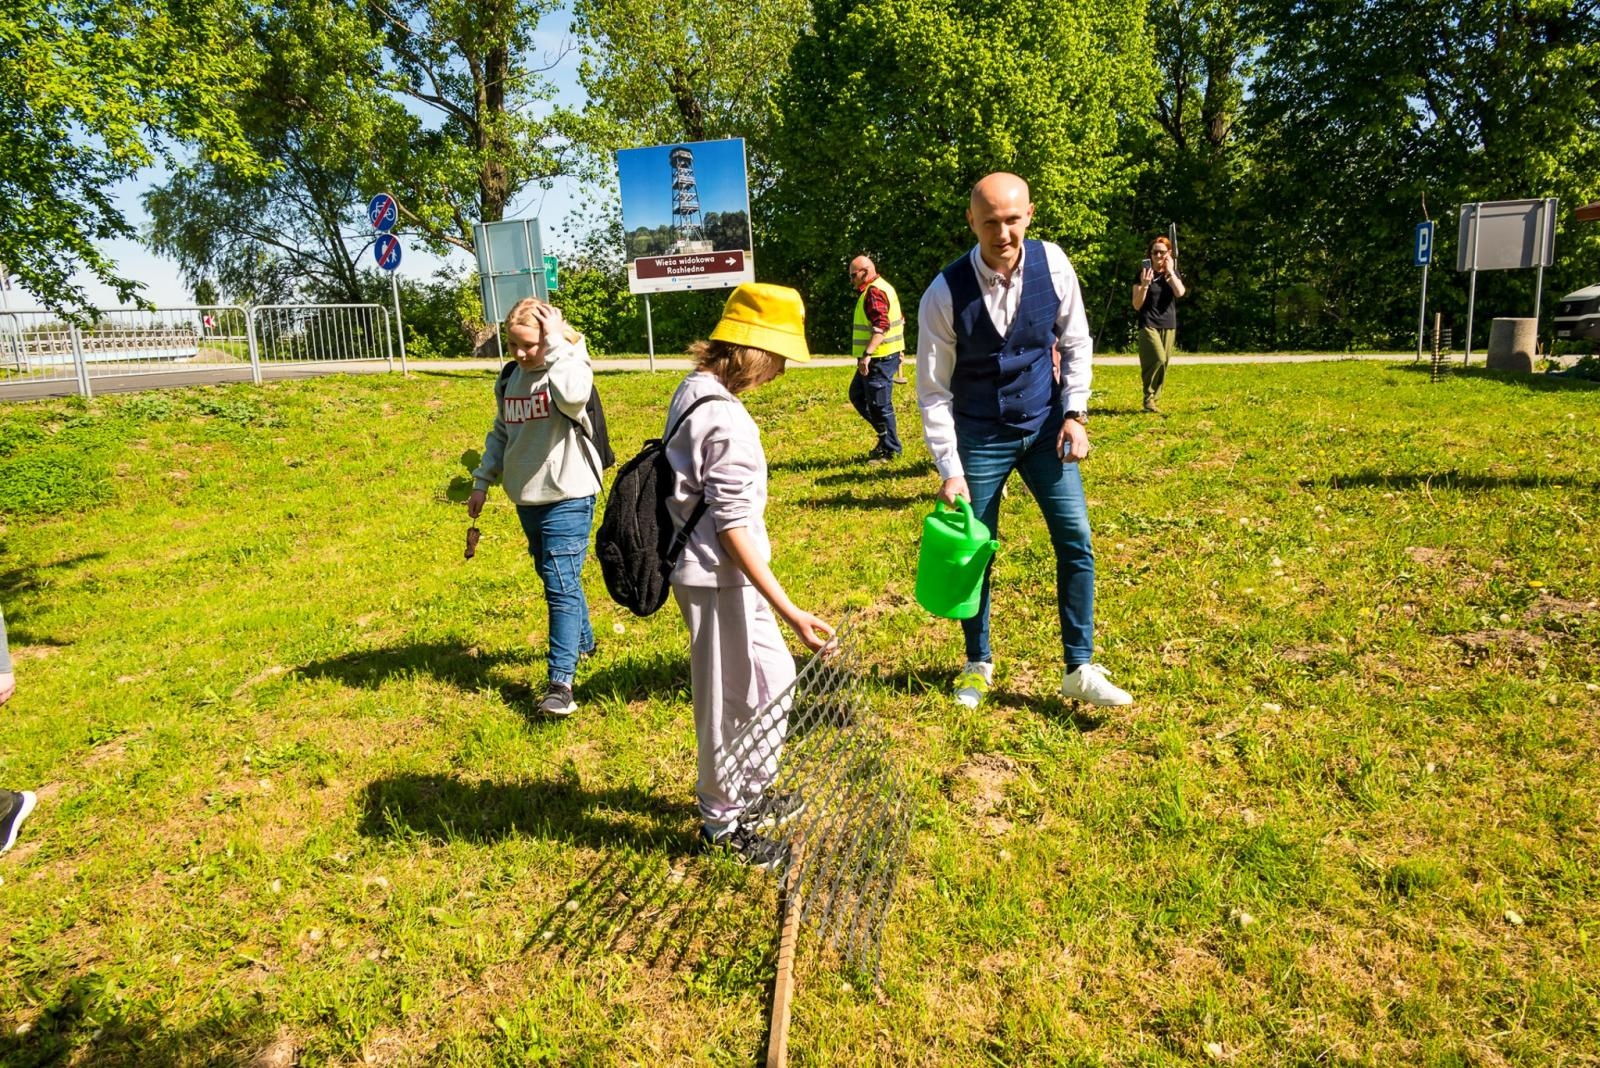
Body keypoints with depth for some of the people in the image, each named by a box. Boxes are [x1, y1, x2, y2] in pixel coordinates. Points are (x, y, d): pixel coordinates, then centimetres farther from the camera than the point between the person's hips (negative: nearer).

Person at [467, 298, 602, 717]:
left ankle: (561, 682, -12)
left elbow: (574, 396, -35)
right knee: (555, 578, 19)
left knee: (561, 586, -12)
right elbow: (500, 434, 20)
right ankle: (583, 642, 40)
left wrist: (556, 344, -26)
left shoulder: (570, 365, -10)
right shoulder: (509, 380, 9)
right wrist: (483, 480, 15)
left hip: (568, 497, -7)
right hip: (527, 498, 7)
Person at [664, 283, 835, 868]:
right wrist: (788, 609, -27)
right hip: (718, 576, -10)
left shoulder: (694, 390, 6)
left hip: (710, 570, 10)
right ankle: (723, 820, 25)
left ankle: (751, 791, 38)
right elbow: (733, 526, -26)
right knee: (732, 699, 6)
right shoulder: (727, 423, -24)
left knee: (773, 676, 21)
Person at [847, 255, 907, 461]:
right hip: (878, 357, 11)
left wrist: (867, 354, -32)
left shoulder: (874, 292, -15)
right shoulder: (882, 288, 18)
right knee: (857, 394, 18)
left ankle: (890, 449, 6)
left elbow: (881, 325, -27)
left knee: (879, 404, -4)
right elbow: (898, 319, 24)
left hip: (880, 358, -11)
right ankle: (886, 435, 22)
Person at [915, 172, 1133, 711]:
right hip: (980, 436, -2)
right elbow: (933, 390, -13)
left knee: (1076, 540, -2)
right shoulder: (946, 293, -18)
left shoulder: (1052, 264, -10)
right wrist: (950, 470, -17)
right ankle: (978, 664, 26)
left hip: (1045, 424, 3)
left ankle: (1079, 669, 10)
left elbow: (1075, 342, 5)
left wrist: (1075, 414, -4)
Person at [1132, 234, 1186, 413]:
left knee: (1163, 364, 3)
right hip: (1149, 325, -4)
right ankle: (1148, 398, -6)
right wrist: (1144, 285, -21)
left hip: (1169, 326, 4)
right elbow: (1136, 305, -7)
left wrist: (1170, 271, -11)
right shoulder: (1143, 274, -2)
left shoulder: (1173, 274, 9)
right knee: (1158, 359, -20)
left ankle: (1153, 400, 12)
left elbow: (1180, 292, -13)